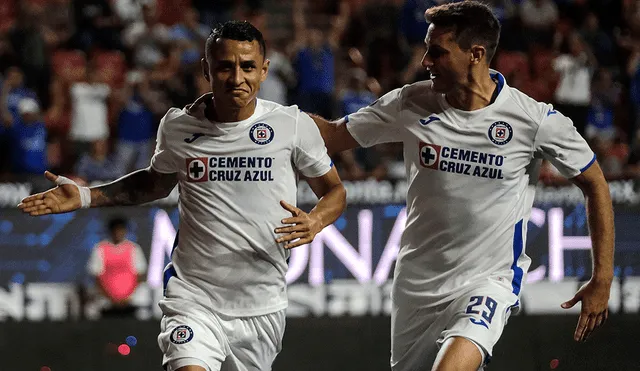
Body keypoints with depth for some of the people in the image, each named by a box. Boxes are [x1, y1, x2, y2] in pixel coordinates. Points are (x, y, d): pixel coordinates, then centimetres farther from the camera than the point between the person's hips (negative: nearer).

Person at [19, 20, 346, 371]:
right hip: (194, 299, -1)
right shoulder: (177, 126, 2)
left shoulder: (295, 125, -3)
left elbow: (334, 191, 9)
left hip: (262, 308, 1)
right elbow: (155, 182, 23)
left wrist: (315, 222, -14)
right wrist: (85, 196, 13)